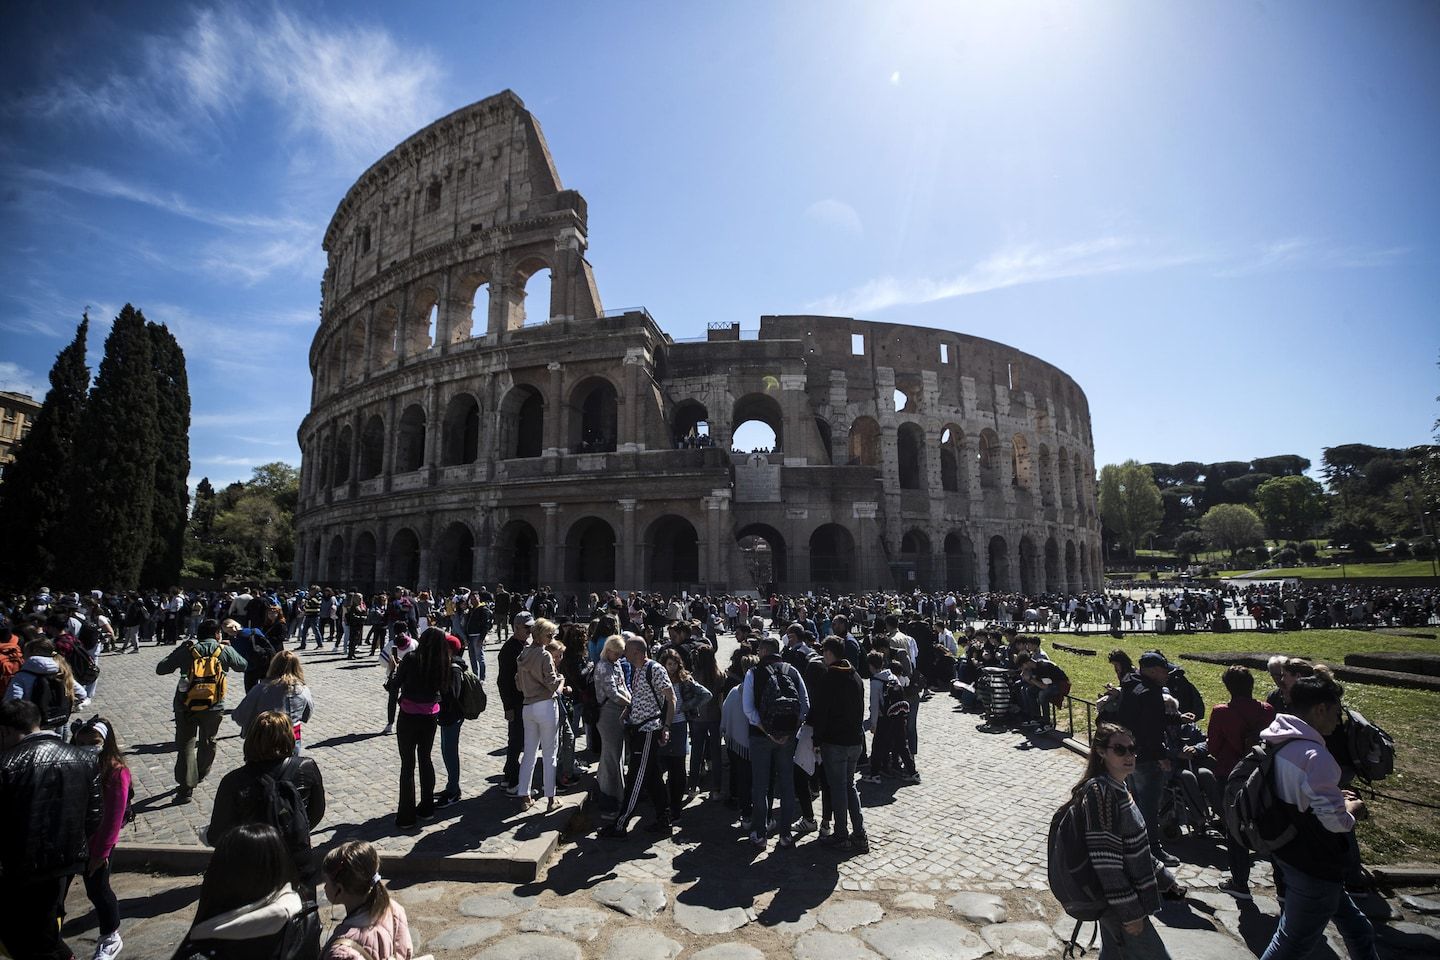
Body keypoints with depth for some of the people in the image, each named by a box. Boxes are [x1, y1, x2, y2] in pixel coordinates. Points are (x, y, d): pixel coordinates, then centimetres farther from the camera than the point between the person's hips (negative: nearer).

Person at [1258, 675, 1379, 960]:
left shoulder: (1275, 741, 1)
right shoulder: (1315, 756, -27)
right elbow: (1335, 821, -24)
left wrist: (1334, 796, 11)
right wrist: (1351, 809, -3)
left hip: (1287, 852, 8)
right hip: (1314, 866, -8)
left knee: (1357, 928, 26)